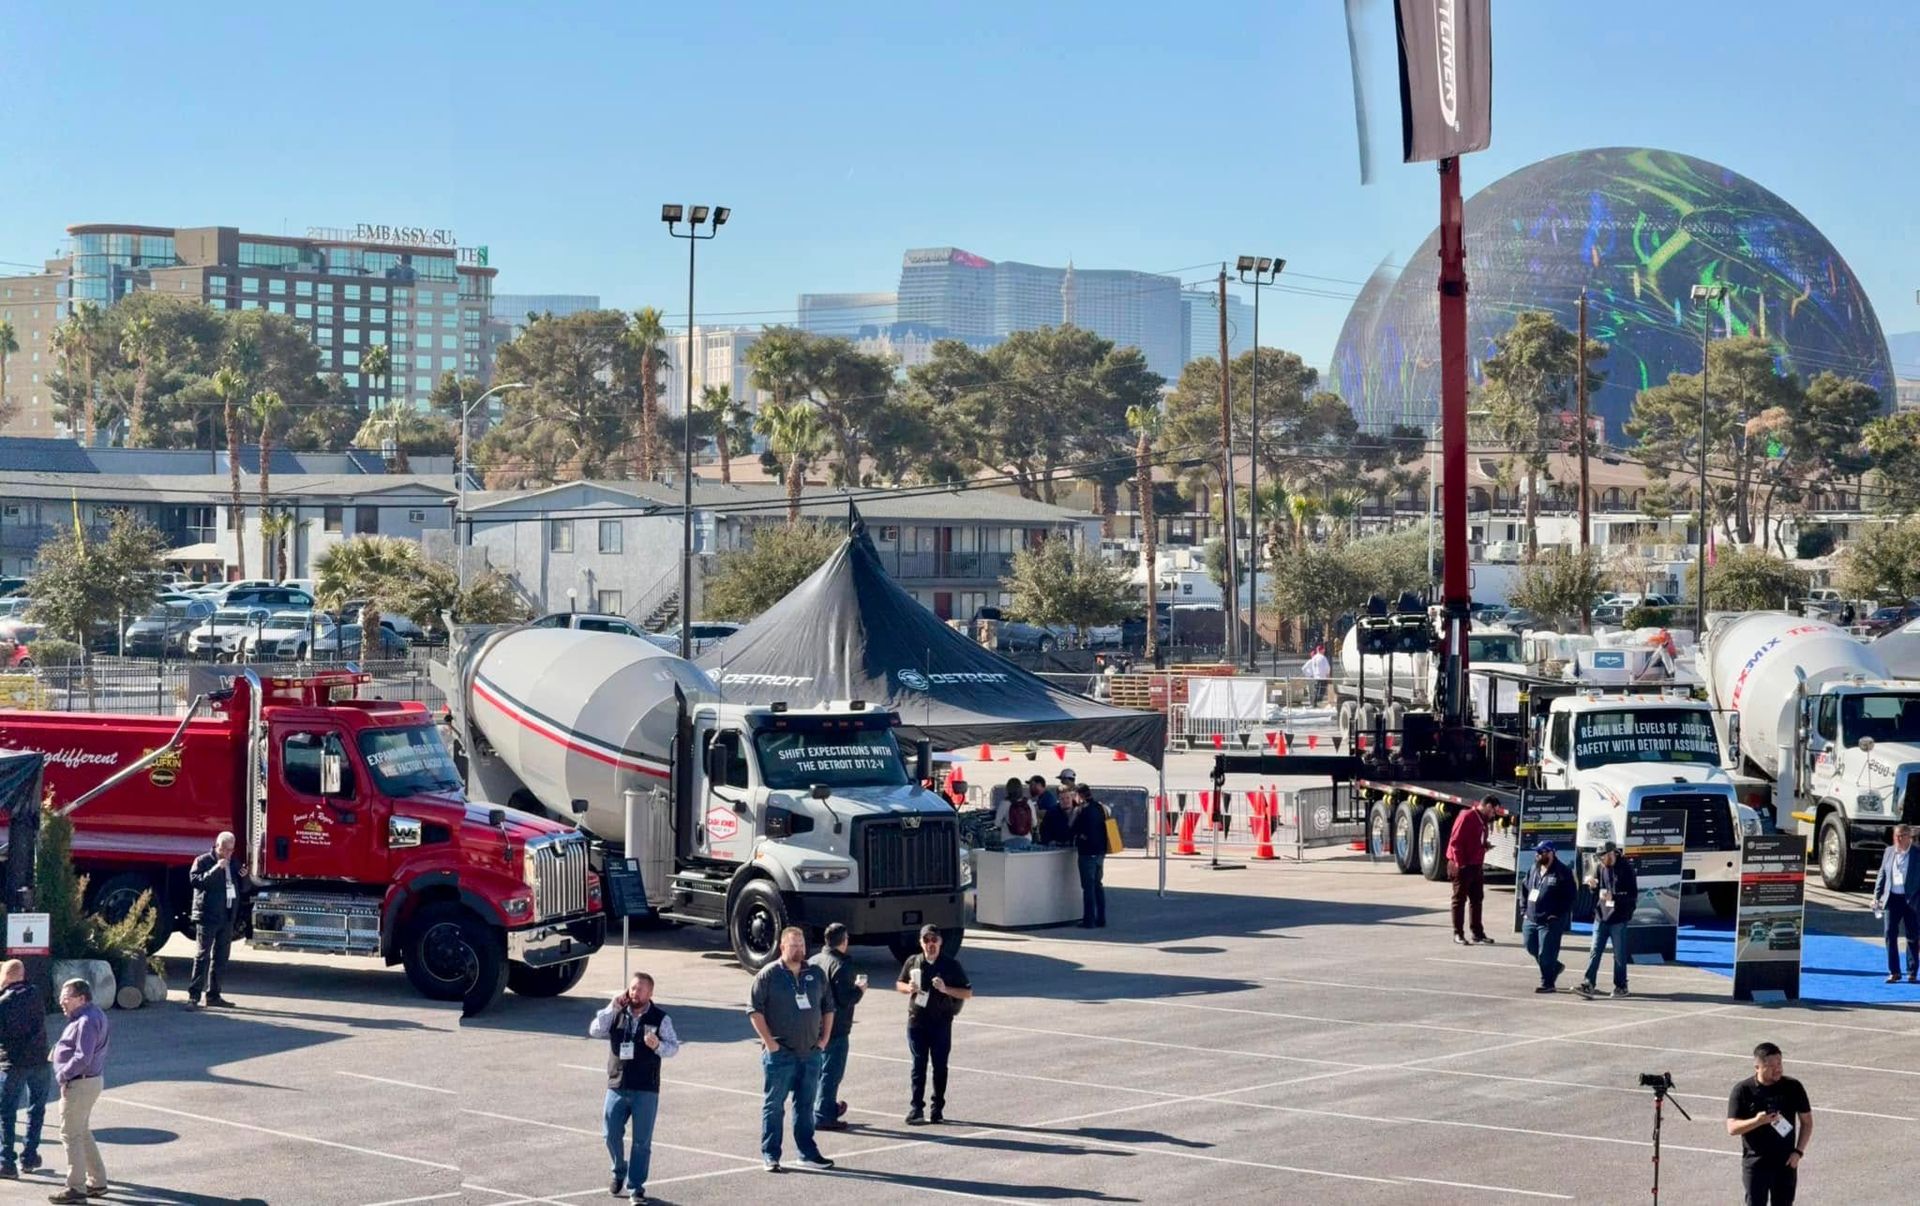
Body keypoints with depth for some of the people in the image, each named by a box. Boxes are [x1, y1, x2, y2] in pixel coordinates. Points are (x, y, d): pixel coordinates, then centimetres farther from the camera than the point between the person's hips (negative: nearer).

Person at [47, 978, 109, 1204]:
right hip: (94, 1079, 11)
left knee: (70, 1135, -4)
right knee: (83, 1133, 20)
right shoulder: (95, 1015, 11)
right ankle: (97, 1182, 26)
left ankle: (76, 1188, 0)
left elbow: (82, 1058, -27)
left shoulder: (86, 1022, -21)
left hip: (80, 1084, -11)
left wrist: (63, 1075, -15)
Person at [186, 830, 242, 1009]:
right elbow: (196, 880, -18)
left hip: (227, 918, 7)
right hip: (207, 917, -7)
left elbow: (239, 888, 24)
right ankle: (193, 996, -10)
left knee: (220, 958, 11)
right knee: (202, 956, -10)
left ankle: (213, 994, 18)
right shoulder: (203, 861, -3)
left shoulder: (233, 864, 16)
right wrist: (216, 869, -24)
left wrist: (242, 877, 3)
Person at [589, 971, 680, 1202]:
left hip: (646, 1089, -2)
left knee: (642, 1141, 2)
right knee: (610, 1134, 2)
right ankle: (619, 1172, 27)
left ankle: (636, 1185, 11)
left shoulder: (660, 1018, -1)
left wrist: (658, 1046, -22)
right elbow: (594, 1031, -6)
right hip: (617, 1087, 2)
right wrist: (611, 1008, -13)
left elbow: (674, 1047, -1)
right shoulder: (616, 1014, 6)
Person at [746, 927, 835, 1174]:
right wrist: (769, 1042, -12)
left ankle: (808, 1153, 20)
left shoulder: (816, 974, 10)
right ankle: (770, 1155, 6)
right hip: (780, 1053, -5)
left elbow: (828, 1007, 18)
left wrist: (824, 1038, 9)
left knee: (805, 1105, 12)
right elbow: (754, 1009, -8)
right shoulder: (769, 975, -6)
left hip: (811, 1052, 5)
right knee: (773, 1105, 1)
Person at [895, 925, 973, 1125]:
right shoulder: (913, 962, 6)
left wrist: (946, 989, -17)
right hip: (917, 1020, 1)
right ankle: (916, 1108, 1)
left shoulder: (951, 965, -1)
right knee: (918, 1065, 0)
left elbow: (968, 993, -1)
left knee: (940, 1066, 5)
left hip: (941, 1023, -1)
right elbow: (899, 984, 19)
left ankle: (938, 1108, 15)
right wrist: (908, 988, -5)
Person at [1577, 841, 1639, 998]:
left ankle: (1621, 986, 16)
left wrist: (1613, 896, -21)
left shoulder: (1626, 869, -8)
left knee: (1619, 955, 5)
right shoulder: (1600, 869, 8)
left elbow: (1633, 895, -11)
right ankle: (1588, 984, -7)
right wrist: (1593, 886, -6)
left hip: (1618, 919, -4)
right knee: (1595, 952, -2)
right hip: (1601, 916, 4)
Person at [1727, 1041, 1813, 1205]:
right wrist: (1757, 1121, -25)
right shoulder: (1743, 1090, -7)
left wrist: (1799, 1151, -4)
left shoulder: (1793, 1087, -2)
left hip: (1785, 1163, 2)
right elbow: (1732, 1128, -8)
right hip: (1755, 1164, -2)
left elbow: (1807, 1121, 7)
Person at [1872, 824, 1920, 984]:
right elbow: (1882, 875, 12)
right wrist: (1877, 896, 7)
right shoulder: (1889, 852, 8)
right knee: (1890, 935, 0)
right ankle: (1894, 972, 8)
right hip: (1892, 899, 3)